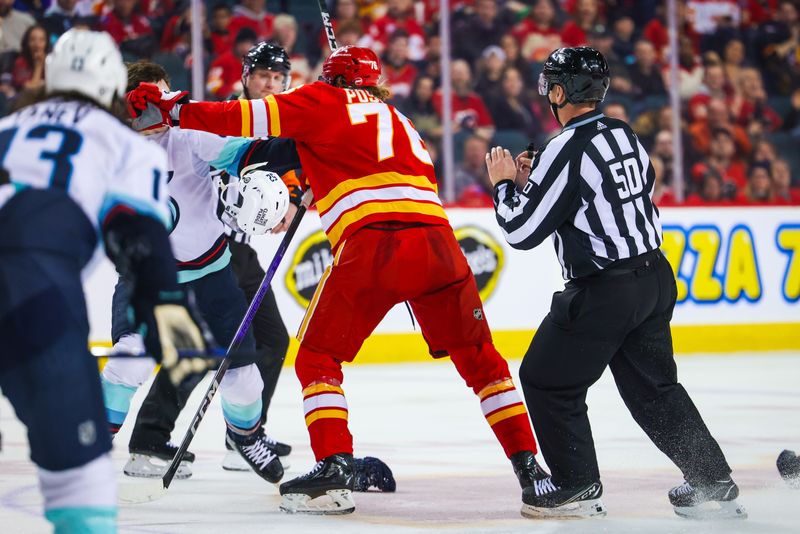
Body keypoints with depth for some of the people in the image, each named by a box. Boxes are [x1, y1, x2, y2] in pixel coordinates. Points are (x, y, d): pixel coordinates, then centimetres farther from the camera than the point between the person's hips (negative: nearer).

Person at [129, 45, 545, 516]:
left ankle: (335, 469, -6)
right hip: (436, 240, 5)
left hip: (371, 245, -5)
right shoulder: (397, 119, 31)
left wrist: (174, 109, 17)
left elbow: (247, 120, 8)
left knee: (318, 358, 9)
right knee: (479, 357, 15)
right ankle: (528, 464, 10)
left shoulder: (322, 100, 14)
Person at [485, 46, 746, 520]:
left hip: (604, 293, -8)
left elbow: (522, 231, -13)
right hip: (655, 279, 8)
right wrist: (532, 179, 17)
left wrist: (505, 182, 4)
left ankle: (577, 486, 11)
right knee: (653, 386, 18)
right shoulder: (626, 135, 8)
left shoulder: (567, 150, -17)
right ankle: (713, 485, 16)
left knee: (547, 380, 7)